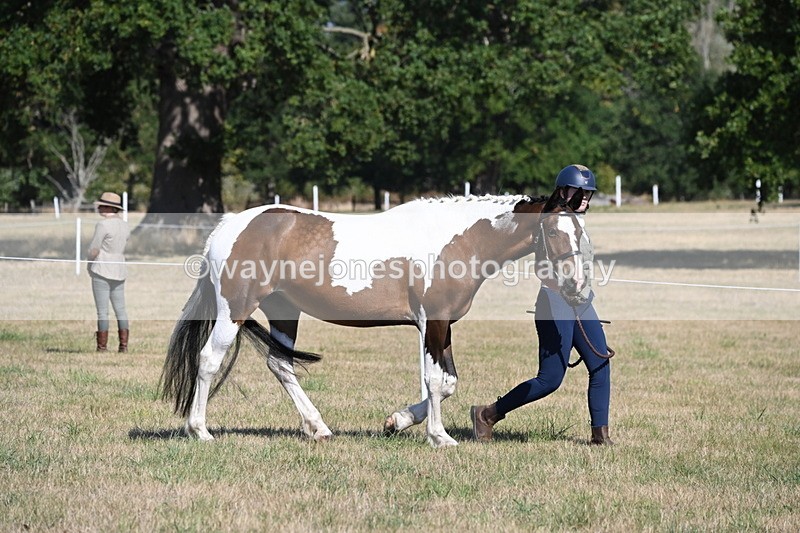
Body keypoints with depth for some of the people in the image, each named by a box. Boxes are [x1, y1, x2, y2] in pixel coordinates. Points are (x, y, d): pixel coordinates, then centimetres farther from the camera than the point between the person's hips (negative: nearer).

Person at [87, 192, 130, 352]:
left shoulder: (103, 225, -15)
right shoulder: (124, 226, 8)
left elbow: (93, 250, -15)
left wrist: (90, 266, 2)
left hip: (102, 272, -7)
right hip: (119, 272, 7)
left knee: (102, 311, -3)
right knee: (120, 310, 10)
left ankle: (102, 347, -2)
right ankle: (124, 345, 7)